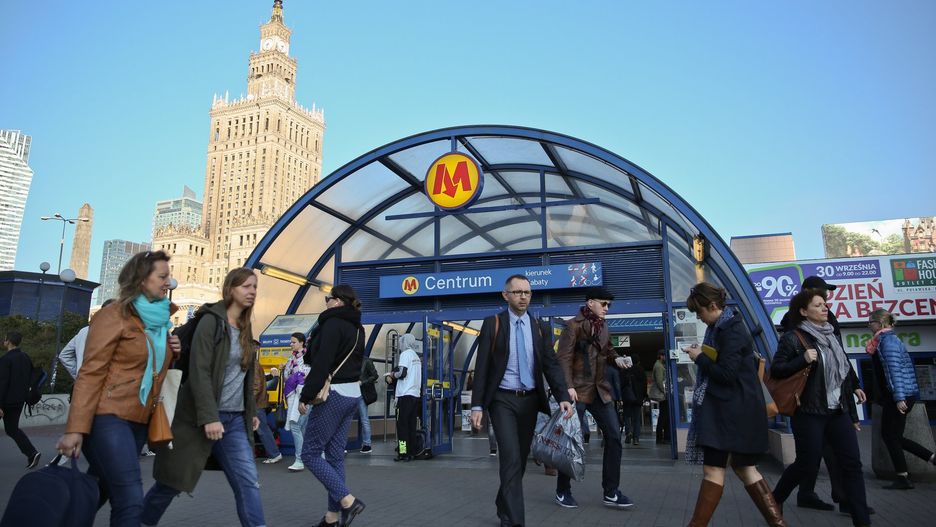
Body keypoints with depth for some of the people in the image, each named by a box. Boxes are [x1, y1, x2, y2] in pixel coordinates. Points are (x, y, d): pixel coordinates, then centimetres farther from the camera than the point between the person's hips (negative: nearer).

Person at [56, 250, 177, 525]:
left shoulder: (159, 320, 13)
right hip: (108, 418, -7)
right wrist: (76, 429, -18)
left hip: (138, 421, 8)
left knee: (99, 493, 15)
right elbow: (90, 374, -13)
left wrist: (172, 352, 4)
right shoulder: (114, 316, -9)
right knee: (130, 501, -12)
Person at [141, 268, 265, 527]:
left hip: (235, 420, 6)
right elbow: (199, 372, -18)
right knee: (173, 481, 11)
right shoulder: (211, 321, -10)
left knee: (248, 482, -4)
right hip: (205, 417, -6)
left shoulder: (245, 328, 12)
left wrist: (252, 411, 16)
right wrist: (209, 416, -22)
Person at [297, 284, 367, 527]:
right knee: (335, 455, 12)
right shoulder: (356, 328, 14)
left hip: (333, 394, -9)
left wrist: (305, 396, -15)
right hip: (352, 394, 9)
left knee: (310, 453, 0)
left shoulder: (332, 324, -13)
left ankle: (347, 500, -7)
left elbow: (321, 364, -19)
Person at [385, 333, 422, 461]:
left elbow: (402, 373, -16)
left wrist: (391, 374, 3)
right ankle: (411, 452, 8)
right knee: (411, 425, 8)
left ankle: (404, 453, -5)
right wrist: (393, 377, 17)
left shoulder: (405, 354, -7)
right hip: (415, 394, 7)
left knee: (402, 425, -4)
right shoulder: (416, 356, 17)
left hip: (405, 395, -7)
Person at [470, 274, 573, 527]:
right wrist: (477, 405, -12)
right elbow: (482, 367, -6)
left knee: (520, 458, 15)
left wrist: (563, 397, -16)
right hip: (503, 400, -4)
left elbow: (551, 365, -1)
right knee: (511, 458, -14)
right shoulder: (492, 324, -4)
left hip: (530, 400, 4)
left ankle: (504, 505, 37)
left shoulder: (540, 329, 5)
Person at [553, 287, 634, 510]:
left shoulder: (603, 326, 13)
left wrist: (617, 359, 0)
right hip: (578, 390, -7)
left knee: (614, 436, 3)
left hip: (599, 389, 7)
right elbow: (564, 358, -14)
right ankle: (562, 491, 16)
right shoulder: (573, 325, -8)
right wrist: (568, 386, -24)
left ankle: (610, 493, 11)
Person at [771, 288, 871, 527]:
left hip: (838, 410, 7)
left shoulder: (830, 334, 10)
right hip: (809, 412, -7)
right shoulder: (792, 338, -12)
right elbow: (775, 370, -16)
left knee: (852, 463, 3)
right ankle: (774, 501, 21)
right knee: (806, 463, -1)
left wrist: (855, 386, 28)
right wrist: (803, 360, -26)